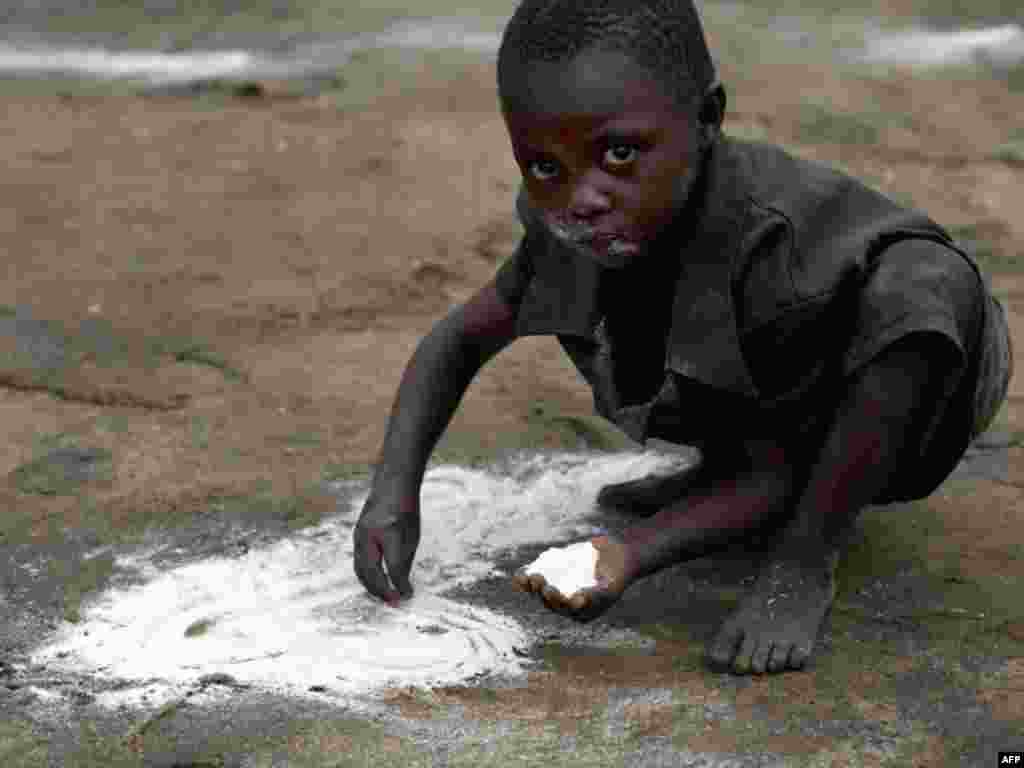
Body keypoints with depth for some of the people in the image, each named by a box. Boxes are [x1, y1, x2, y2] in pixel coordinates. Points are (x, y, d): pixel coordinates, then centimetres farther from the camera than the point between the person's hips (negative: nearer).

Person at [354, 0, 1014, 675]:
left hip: (914, 383, -6)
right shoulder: (573, 223, -20)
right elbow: (458, 341, -4)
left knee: (913, 286, -39)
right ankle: (718, 469, 12)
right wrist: (395, 488, -17)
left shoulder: (769, 233, -37)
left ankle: (806, 561, -19)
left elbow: (775, 473, -27)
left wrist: (633, 553, -40)